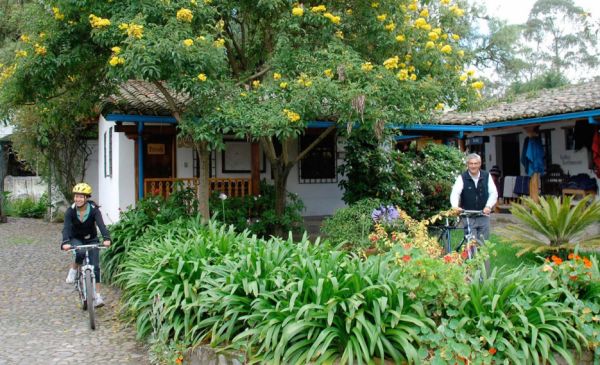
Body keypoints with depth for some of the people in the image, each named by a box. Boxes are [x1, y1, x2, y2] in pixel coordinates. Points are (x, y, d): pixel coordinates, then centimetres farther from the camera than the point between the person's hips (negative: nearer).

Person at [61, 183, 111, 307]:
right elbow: (66, 228, -29)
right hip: (76, 239, 0)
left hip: (91, 239, 0)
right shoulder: (70, 211, -19)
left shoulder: (94, 210, -20)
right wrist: (65, 242, -48)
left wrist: (106, 238, -51)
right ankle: (73, 269, -4)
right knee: (81, 252, -35)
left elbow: (101, 225, -33)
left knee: (95, 266, -9)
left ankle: (97, 296, -3)